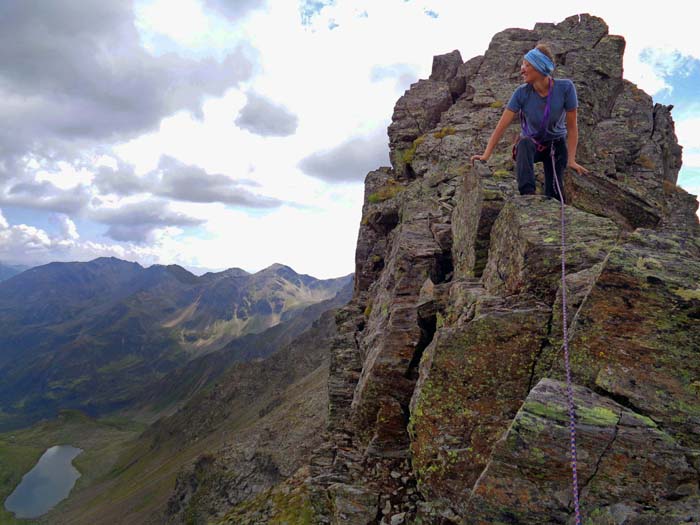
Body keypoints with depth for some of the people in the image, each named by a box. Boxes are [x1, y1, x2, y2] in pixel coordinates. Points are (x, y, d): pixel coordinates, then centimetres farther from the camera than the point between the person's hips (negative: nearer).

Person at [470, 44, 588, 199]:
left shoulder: (565, 88, -22)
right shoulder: (522, 93, -21)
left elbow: (572, 126, -16)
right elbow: (502, 126, -22)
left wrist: (571, 159, -20)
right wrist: (485, 156, -29)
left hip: (556, 145, 1)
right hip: (532, 143, 0)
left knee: (554, 193, -14)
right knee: (524, 143, -37)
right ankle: (527, 194, -46)